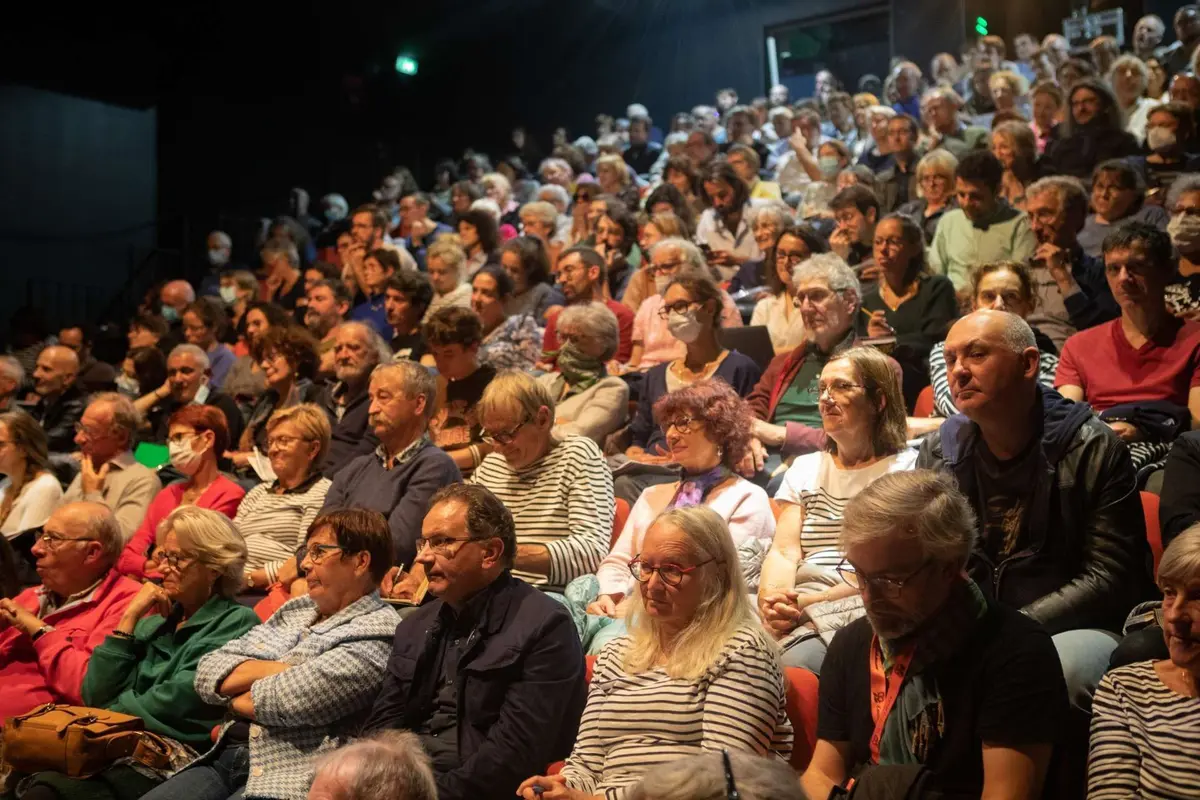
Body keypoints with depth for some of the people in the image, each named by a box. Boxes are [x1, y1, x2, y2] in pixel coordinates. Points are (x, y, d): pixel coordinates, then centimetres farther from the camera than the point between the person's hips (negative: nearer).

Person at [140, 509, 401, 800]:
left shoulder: (376, 633, -8)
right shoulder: (295, 610, 16)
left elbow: (291, 700, -18)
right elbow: (209, 674, 9)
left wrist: (232, 698, 1)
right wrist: (278, 668, -7)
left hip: (288, 774, -8)